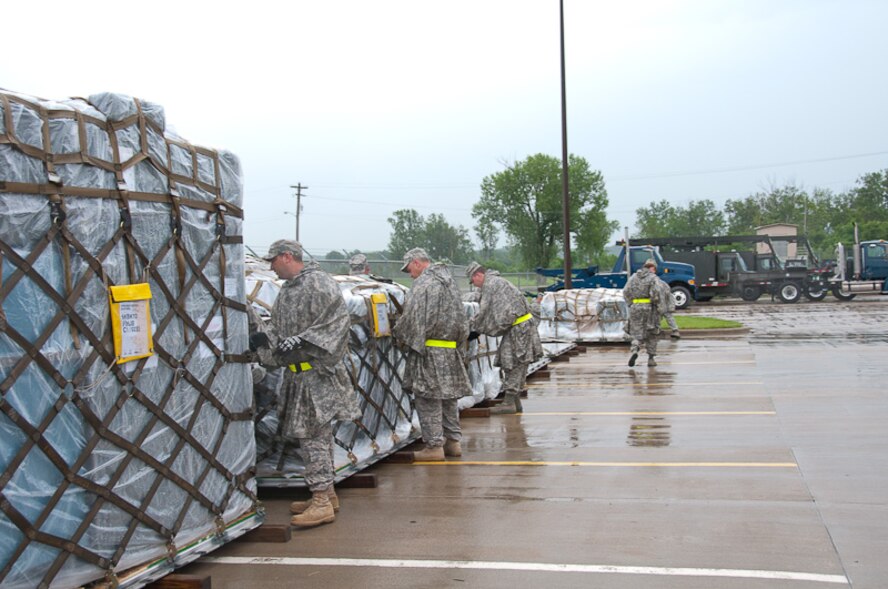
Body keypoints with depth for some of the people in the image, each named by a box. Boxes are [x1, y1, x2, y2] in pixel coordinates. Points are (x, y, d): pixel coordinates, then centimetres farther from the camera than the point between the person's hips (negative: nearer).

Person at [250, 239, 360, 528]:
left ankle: (322, 502, -5)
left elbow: (336, 323, -18)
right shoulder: (287, 290, 16)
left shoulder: (319, 283, -12)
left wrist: (300, 341, -22)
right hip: (298, 374, 9)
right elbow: (278, 325, 22)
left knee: (313, 436, -9)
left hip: (318, 373, -9)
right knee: (317, 435, 15)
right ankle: (326, 492, 25)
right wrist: (264, 336, 2)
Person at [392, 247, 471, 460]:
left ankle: (434, 445, -2)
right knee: (448, 396, 14)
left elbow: (411, 317, -15)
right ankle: (453, 441, 20)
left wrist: (400, 336, 0)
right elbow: (461, 319, 21)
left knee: (428, 399, -3)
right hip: (451, 351, 8)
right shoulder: (450, 282, 17)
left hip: (428, 349, -8)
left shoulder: (423, 283, -10)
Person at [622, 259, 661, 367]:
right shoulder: (653, 278, -3)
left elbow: (626, 292, 2)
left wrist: (630, 304, 6)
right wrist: (655, 304, -1)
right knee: (651, 334, 13)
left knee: (637, 334, 6)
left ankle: (634, 351, -22)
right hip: (649, 307, -2)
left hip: (635, 307, 3)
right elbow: (654, 293, -17)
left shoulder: (633, 277, 10)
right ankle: (651, 358, 13)